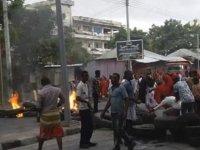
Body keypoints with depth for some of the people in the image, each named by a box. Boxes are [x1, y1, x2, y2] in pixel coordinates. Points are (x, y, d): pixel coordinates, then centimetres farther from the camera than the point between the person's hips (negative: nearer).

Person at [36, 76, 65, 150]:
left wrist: (41, 111, 5)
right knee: (58, 133, 6)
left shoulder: (41, 92, -12)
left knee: (43, 133, 14)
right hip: (55, 114, 2)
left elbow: (38, 106, -14)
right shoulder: (57, 90, 1)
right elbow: (62, 100, 11)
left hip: (45, 115, -2)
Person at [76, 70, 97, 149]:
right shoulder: (80, 85, -16)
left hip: (88, 108, 9)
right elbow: (78, 98, -23)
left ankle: (87, 141, 23)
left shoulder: (86, 84, 12)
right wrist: (87, 102, -28)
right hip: (83, 109, -9)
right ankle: (82, 143, 9)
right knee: (84, 126, -2)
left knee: (90, 125, 12)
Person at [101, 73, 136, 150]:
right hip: (113, 112, 7)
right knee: (116, 130, 11)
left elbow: (126, 100, -13)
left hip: (120, 112, -7)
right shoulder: (110, 89, 11)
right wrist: (104, 111, 17)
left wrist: (125, 112, -22)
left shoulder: (121, 88, -11)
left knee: (119, 130, -7)